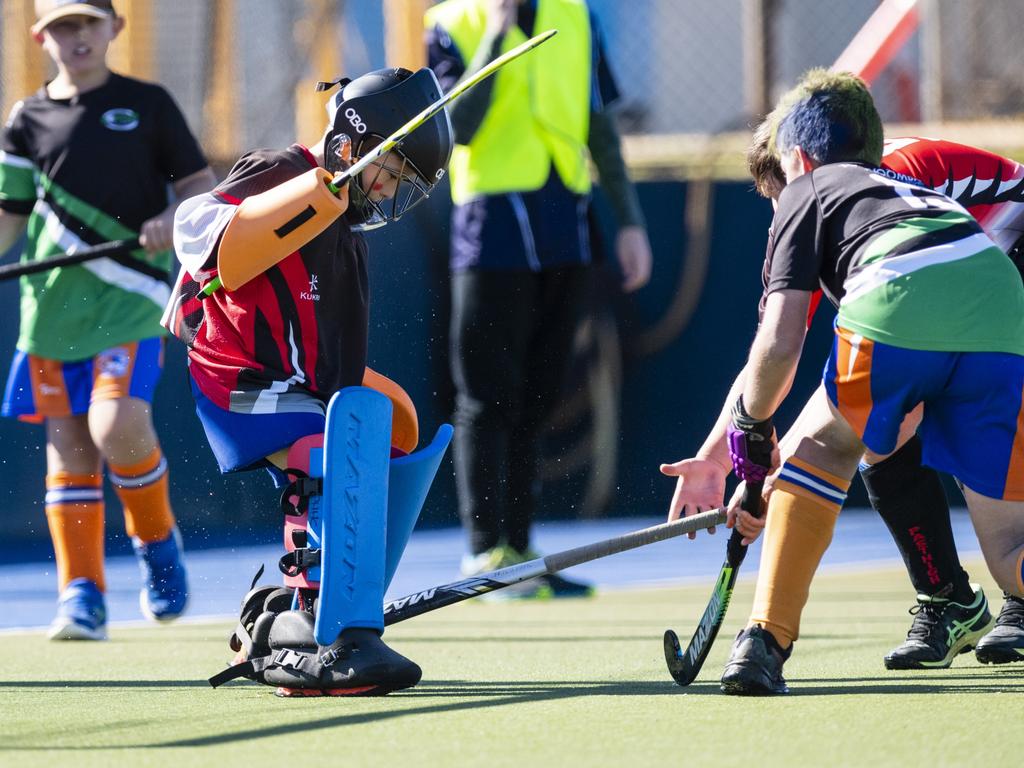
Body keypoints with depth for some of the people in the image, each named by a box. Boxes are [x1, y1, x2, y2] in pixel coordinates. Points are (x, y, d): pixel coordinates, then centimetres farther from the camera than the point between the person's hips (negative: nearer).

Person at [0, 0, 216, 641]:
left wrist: (176, 219, -12)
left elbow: (203, 185, 8)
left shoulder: (148, 105, 5)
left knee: (117, 425, -21)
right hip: (54, 301, 3)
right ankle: (82, 595, 5)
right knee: (68, 444, 0)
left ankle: (157, 539, 5)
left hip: (131, 299, -3)